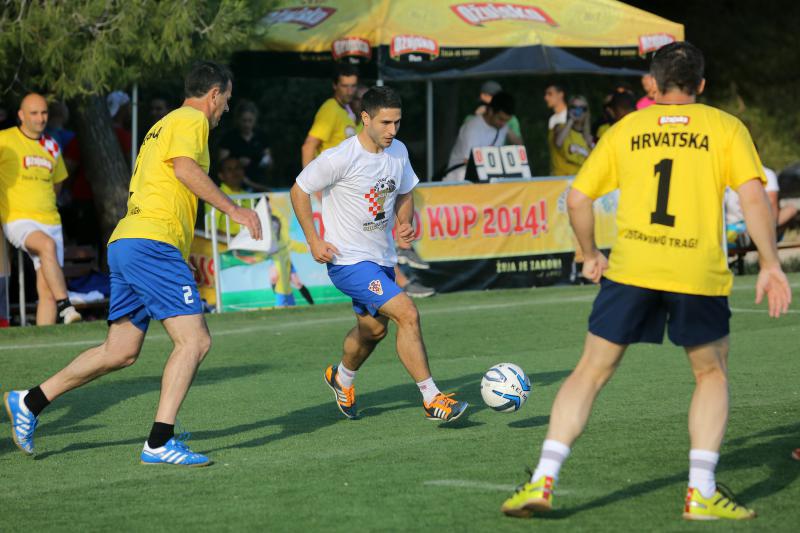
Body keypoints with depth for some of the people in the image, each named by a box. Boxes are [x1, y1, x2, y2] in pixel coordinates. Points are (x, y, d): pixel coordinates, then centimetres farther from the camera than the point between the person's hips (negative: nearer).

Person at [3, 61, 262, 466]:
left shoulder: (162, 126, 27)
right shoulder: (191, 120, -1)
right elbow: (185, 167, -20)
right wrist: (232, 209, -18)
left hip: (125, 240, 10)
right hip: (153, 243, -10)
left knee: (121, 352, 12)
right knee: (195, 341, -13)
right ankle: (160, 442, -20)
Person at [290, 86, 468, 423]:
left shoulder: (398, 152, 0)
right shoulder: (340, 158, -20)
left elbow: (405, 193, 18)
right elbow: (299, 190, -9)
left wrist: (406, 222, -3)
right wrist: (314, 240, -12)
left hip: (382, 257, 8)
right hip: (348, 260, -8)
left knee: (373, 329, 23)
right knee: (407, 314, -20)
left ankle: (341, 379, 53)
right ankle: (432, 400, -14)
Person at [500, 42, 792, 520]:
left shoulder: (626, 129, 13)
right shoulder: (725, 127, 8)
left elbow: (578, 199, 11)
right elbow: (753, 197, -4)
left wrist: (591, 256, 25)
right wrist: (771, 265, -1)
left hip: (631, 266, 1)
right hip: (699, 271, -1)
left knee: (591, 371, 11)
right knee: (712, 375, 19)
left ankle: (544, 480, 1)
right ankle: (702, 493, 8)